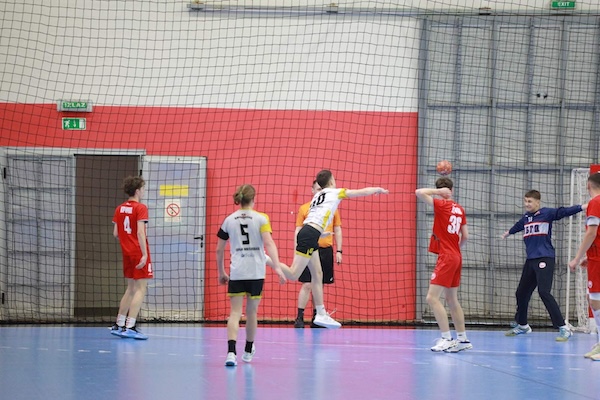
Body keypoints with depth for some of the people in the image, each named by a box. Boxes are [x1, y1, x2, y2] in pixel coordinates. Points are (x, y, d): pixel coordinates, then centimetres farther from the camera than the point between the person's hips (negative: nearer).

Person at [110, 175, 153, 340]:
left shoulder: (119, 209, 10)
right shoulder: (140, 208, -11)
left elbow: (115, 233, 10)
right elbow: (140, 232, -20)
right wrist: (144, 254, -22)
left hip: (127, 253, 7)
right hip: (139, 253, -7)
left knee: (131, 288, 18)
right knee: (140, 289, -6)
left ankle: (119, 325, 20)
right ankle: (130, 327, -14)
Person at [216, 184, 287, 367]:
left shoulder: (229, 220, 6)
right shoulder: (261, 218, -1)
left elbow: (219, 250, 9)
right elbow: (269, 244, -14)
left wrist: (221, 272, 20)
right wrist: (277, 267, -18)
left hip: (236, 273, 1)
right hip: (256, 272, -1)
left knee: (235, 313, -4)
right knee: (251, 312, 14)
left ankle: (231, 352, -23)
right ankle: (248, 351, 30)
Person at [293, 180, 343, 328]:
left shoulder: (333, 209, 10)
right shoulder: (304, 208, 3)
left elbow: (337, 231, 14)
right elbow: (298, 231, 3)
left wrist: (339, 251, 7)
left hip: (326, 251, 3)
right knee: (307, 285, -9)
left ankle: (316, 318, 16)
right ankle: (299, 317, -6)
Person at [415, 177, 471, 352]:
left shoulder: (441, 205, -10)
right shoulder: (459, 209, 11)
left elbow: (419, 192, -18)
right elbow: (465, 236, 14)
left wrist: (439, 191, -8)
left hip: (446, 257, -8)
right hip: (456, 256, 8)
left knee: (432, 298, -11)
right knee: (452, 299, 17)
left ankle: (447, 339, -17)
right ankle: (463, 339, 20)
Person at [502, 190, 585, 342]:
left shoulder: (546, 213, -5)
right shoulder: (525, 218, 14)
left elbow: (563, 212, -20)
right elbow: (518, 226, 36)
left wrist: (582, 207, -36)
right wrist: (509, 232, 57)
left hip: (545, 259, -7)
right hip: (530, 260, 7)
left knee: (544, 292, -19)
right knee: (521, 293, 14)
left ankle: (563, 328, -18)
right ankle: (522, 325, 35)